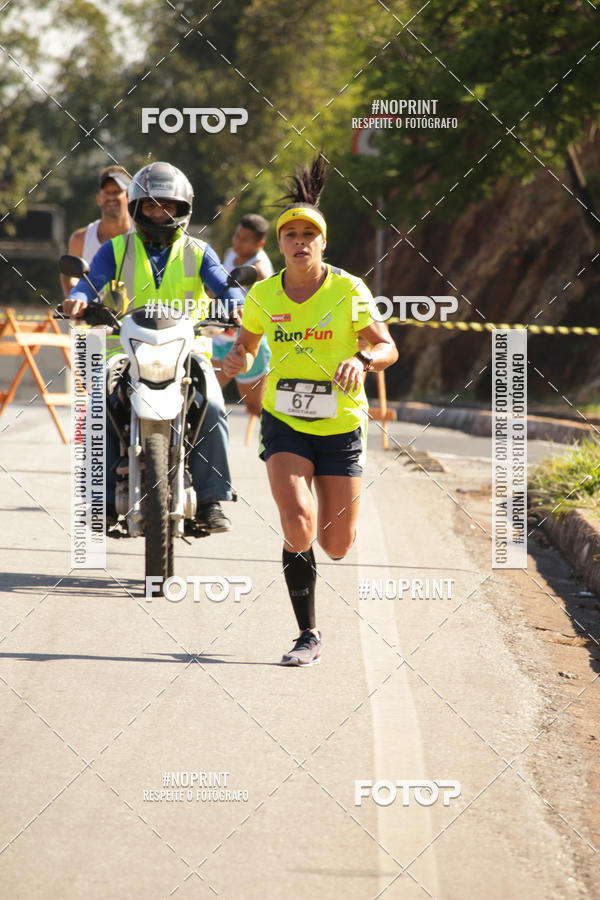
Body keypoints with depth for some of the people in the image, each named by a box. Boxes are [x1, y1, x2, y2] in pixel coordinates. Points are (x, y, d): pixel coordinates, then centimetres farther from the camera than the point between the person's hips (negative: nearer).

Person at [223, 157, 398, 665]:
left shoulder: (349, 291, -7)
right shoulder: (262, 295, 0)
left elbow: (388, 348, -5)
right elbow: (246, 344, 15)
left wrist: (362, 360, -27)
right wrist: (237, 360, -9)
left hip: (341, 425, -1)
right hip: (284, 422, 1)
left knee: (337, 545, 4)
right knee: (297, 527, -21)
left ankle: (332, 515, 45)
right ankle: (309, 636, -7)